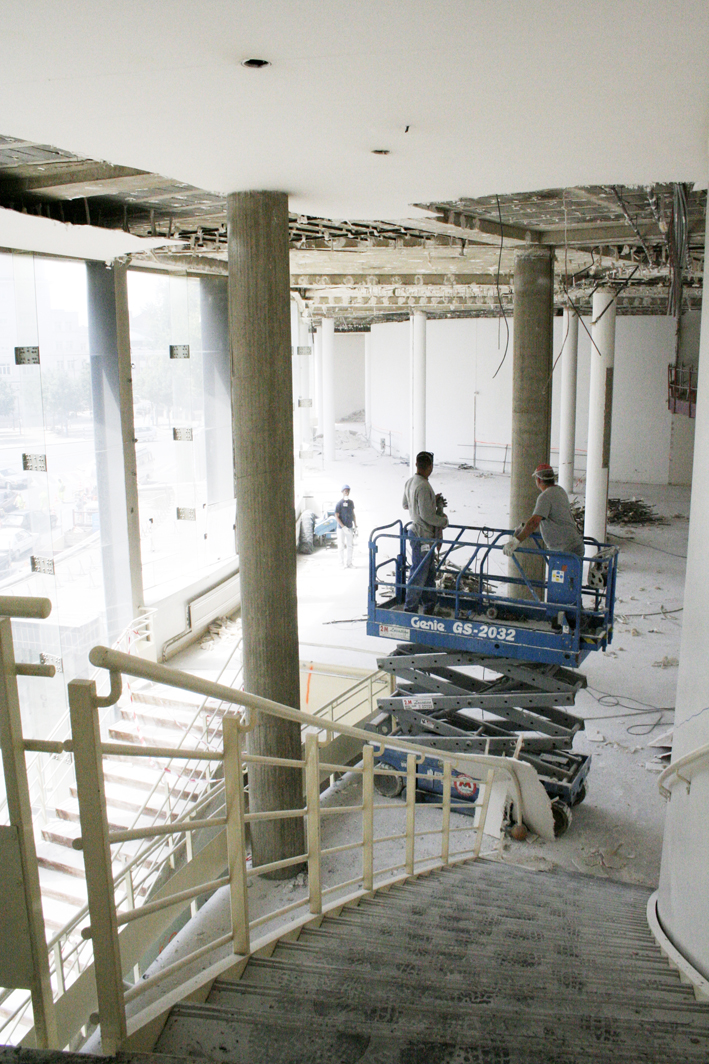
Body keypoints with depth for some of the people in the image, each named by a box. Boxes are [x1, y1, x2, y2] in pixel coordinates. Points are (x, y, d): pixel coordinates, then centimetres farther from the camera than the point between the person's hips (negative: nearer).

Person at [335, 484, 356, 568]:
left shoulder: (351, 502, 8)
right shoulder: (339, 503, -9)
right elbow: (336, 517, -12)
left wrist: (355, 526, 11)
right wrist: (343, 527, -18)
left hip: (350, 528, 5)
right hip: (341, 528, -5)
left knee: (350, 545, 7)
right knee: (341, 546, 2)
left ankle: (349, 563, 15)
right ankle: (342, 563, 11)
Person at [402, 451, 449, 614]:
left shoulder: (409, 482, 7)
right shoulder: (423, 486, -23)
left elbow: (405, 505, 20)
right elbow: (426, 515, -24)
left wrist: (433, 501, 20)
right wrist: (443, 521, -7)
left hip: (416, 531, 10)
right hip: (423, 537, -10)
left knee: (429, 572, 18)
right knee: (419, 573, -1)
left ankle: (429, 606, 28)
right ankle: (410, 609, 7)